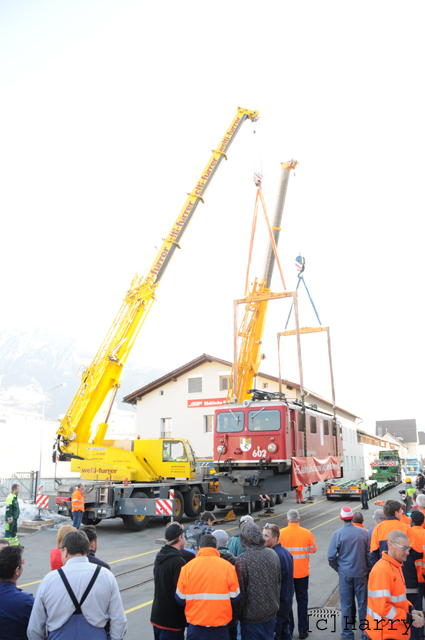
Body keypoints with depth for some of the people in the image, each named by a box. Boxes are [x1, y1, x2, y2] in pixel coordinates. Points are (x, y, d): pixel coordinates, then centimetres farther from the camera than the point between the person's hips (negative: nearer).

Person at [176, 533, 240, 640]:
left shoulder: (187, 567, -6)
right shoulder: (227, 566, -6)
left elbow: (180, 599, 0)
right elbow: (235, 598, -1)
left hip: (195, 628, 0)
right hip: (220, 630, 0)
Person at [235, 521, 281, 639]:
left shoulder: (241, 561, -22)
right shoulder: (272, 554, -3)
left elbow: (240, 591, -16)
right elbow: (279, 580, 9)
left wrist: (238, 613, -1)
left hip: (251, 616, -5)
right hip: (272, 612, 5)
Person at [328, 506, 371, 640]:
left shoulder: (337, 534, -10)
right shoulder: (363, 533, -3)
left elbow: (331, 557, -8)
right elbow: (369, 554, 3)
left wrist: (338, 569, 8)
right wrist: (368, 570, 15)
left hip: (345, 573, -2)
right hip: (361, 573, 2)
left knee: (346, 604, 8)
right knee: (363, 603, 12)